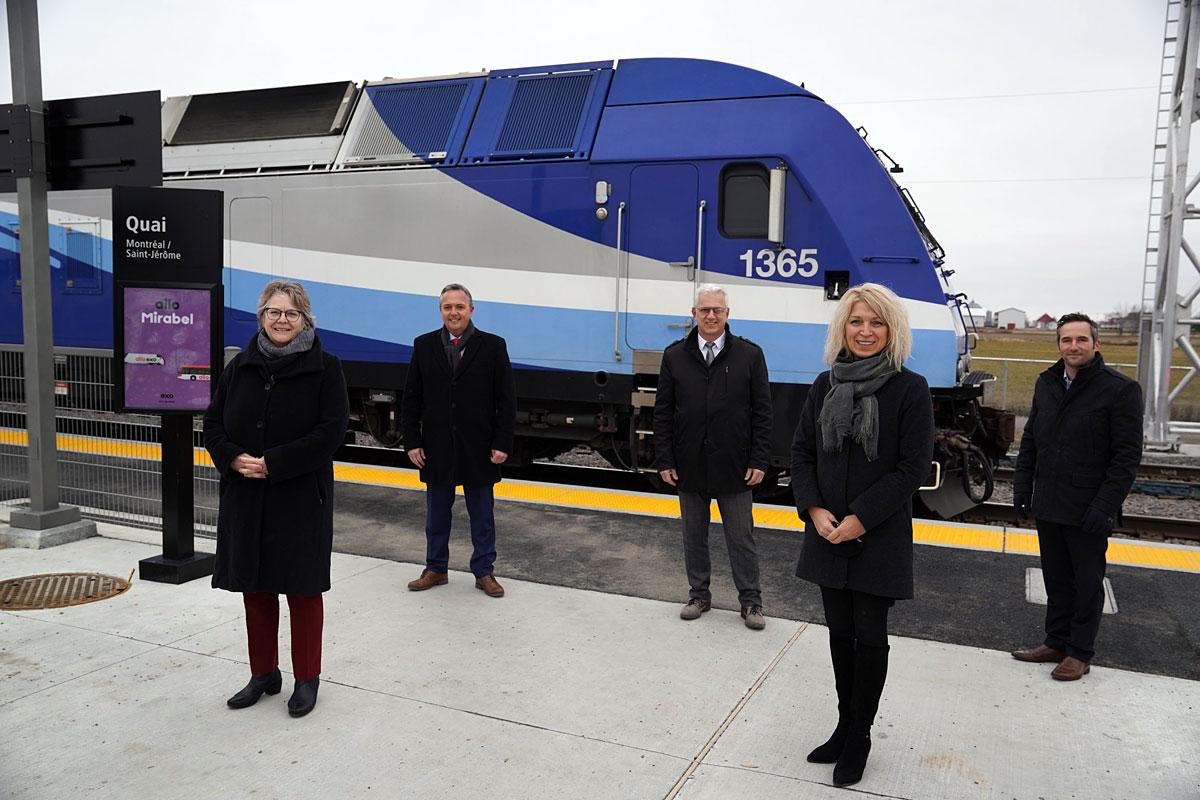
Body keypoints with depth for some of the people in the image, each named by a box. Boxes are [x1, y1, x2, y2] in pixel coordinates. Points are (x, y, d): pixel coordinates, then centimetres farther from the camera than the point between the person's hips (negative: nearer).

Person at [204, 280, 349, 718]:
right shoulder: (240, 366, 7)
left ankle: (307, 679, 20)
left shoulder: (324, 368, -6)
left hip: (301, 498, -4)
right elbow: (213, 423, 9)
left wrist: (273, 463, -18)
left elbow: (331, 431, -13)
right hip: (245, 497, 5)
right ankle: (264, 674, 29)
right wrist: (234, 458, -11)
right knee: (255, 588, 13)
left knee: (302, 589, 5)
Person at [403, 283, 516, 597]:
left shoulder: (493, 346, -3)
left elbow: (507, 400, -3)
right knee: (436, 512, 13)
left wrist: (503, 443, -9)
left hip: (478, 448, -2)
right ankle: (436, 569, 27)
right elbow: (412, 399, 4)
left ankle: (484, 571, 20)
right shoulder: (424, 345, 3)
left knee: (482, 514, 8)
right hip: (436, 447, 2)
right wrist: (412, 442, -2)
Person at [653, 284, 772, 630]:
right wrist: (664, 460, -2)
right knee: (693, 536, 14)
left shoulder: (750, 355, -2)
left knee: (741, 537, 7)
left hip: (734, 469, -2)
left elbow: (762, 413, -1)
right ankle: (699, 594, 29)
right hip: (689, 467, 2)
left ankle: (750, 601, 21)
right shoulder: (675, 356, 3)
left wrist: (759, 461, -6)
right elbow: (663, 413, 4)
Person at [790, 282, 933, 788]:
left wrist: (861, 518, -16)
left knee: (869, 637, 5)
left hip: (879, 538, -4)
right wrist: (815, 509, -8)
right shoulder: (825, 385, 4)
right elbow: (801, 452, 7)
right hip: (827, 532, 4)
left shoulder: (910, 389, -8)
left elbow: (914, 468, -12)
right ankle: (846, 726, 30)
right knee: (839, 632, 14)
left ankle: (858, 738, 22)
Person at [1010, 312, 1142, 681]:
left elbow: (1128, 455, -13)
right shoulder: (1046, 384, 8)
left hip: (1087, 511, -5)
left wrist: (1106, 506, -18)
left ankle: (1080, 653, 20)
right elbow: (1030, 439, 15)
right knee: (1056, 578, 16)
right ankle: (1056, 642, 29)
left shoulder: (1120, 390, -11)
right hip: (1048, 506, 6)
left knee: (1087, 583, 8)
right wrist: (1022, 488, 8)